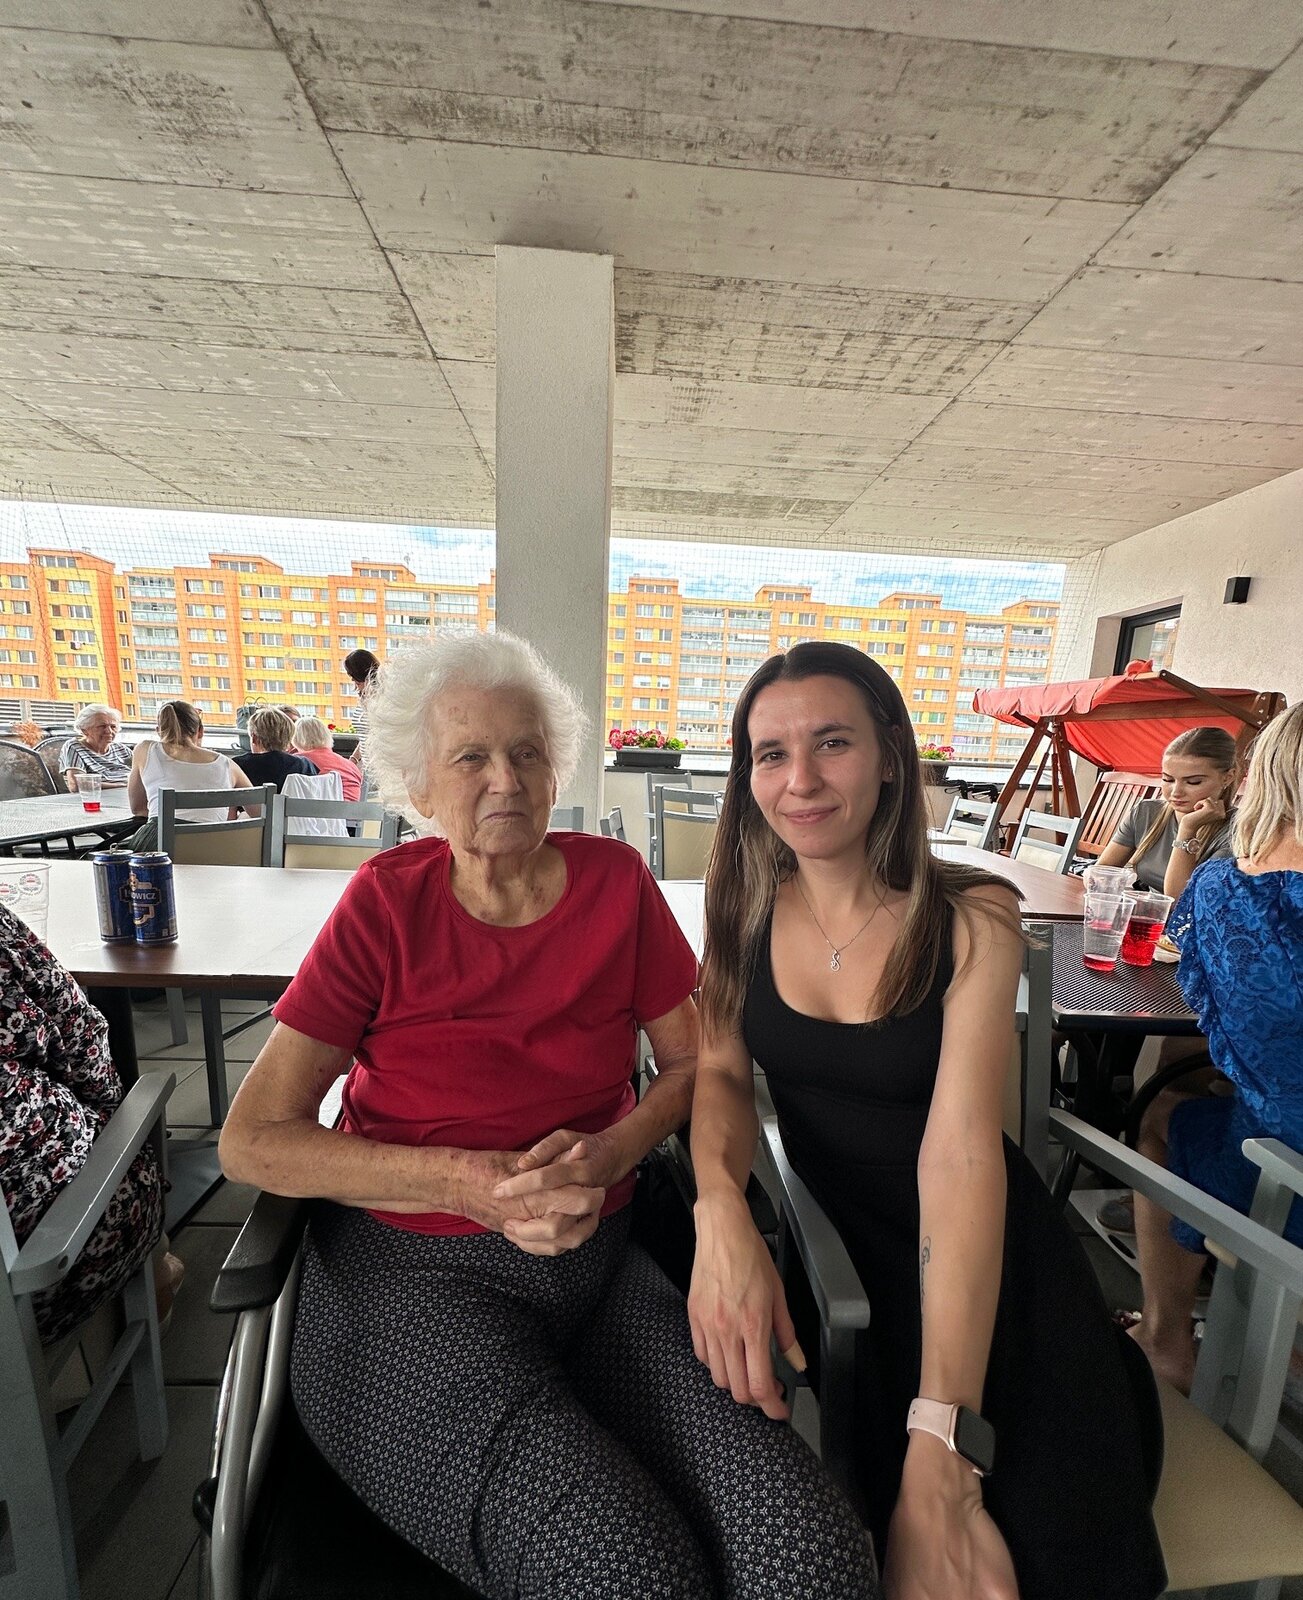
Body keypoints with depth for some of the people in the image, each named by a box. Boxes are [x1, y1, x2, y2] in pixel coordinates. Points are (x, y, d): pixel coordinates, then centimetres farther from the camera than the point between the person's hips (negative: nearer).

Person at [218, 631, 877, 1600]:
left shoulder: (615, 882, 1)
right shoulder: (388, 902, -4)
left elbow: (695, 1064, 7)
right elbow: (252, 1140, -5)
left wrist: (606, 1154, -12)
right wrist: (470, 1181, -16)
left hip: (595, 1261, 2)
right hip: (412, 1273, -1)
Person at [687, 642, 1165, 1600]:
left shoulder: (971, 919, -16)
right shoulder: (746, 905, -7)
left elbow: (961, 1149, -22)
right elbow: (722, 1073, -6)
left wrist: (940, 1455, -25)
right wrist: (720, 1214, -26)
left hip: (983, 1258, -1)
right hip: (831, 1247, 2)